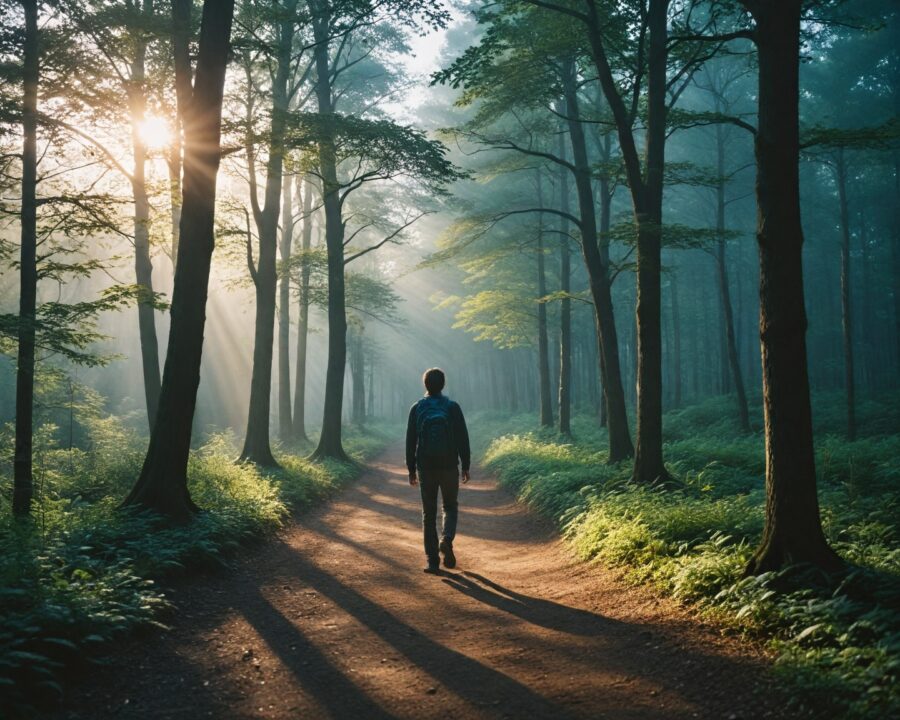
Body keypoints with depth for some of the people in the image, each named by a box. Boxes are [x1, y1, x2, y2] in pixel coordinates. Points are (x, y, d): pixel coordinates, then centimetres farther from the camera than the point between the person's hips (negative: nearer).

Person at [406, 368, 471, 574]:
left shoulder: (417, 408, 0)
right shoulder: (452, 407, -3)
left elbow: (410, 441, 2)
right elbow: (463, 439, -4)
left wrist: (411, 470, 8)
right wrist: (466, 466, 3)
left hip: (425, 468, 1)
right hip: (449, 467, -1)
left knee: (429, 513, 7)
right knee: (450, 507, 18)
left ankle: (433, 561, 3)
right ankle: (447, 540, -10)